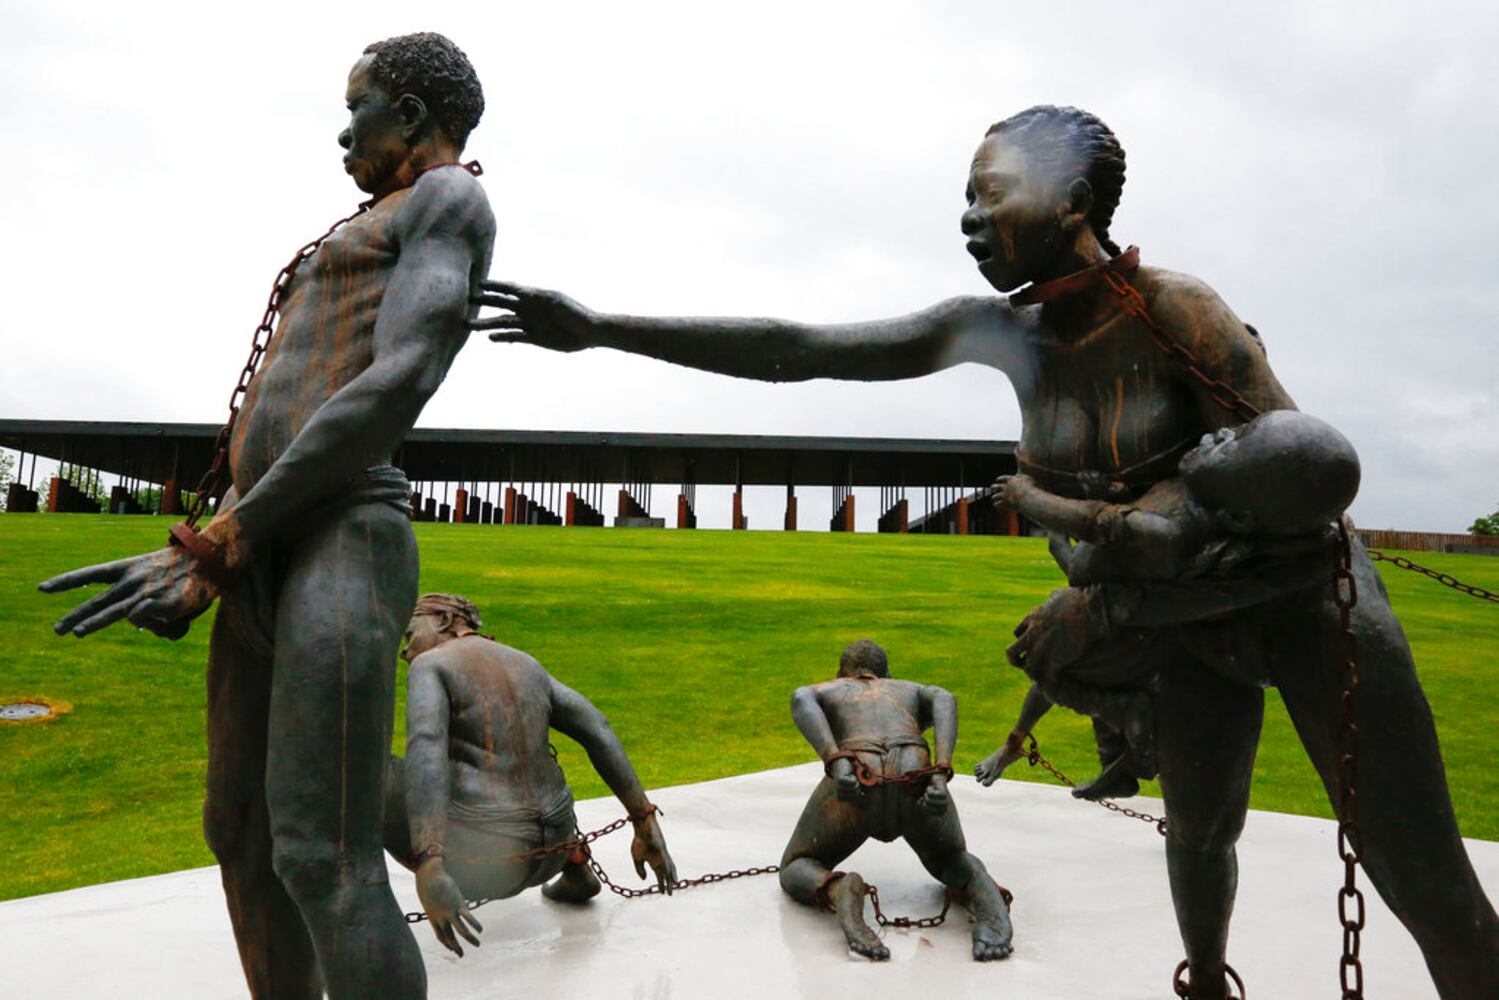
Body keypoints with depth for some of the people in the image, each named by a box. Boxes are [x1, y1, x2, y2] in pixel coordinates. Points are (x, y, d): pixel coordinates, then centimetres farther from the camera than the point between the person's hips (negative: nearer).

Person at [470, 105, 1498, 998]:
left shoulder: (1176, 308, -25)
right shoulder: (1000, 330, -10)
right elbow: (793, 348, -12)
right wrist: (602, 328, -15)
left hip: (1305, 589, -5)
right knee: (1201, 828, 20)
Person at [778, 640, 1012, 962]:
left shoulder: (817, 692, 33)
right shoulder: (914, 691, 38)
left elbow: (800, 700, 5)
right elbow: (945, 700, 12)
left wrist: (836, 765, -11)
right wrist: (941, 776, -3)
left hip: (855, 785, -2)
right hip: (915, 781, 2)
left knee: (795, 873, 21)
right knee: (951, 862, 31)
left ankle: (839, 892, -16)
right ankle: (988, 901, -6)